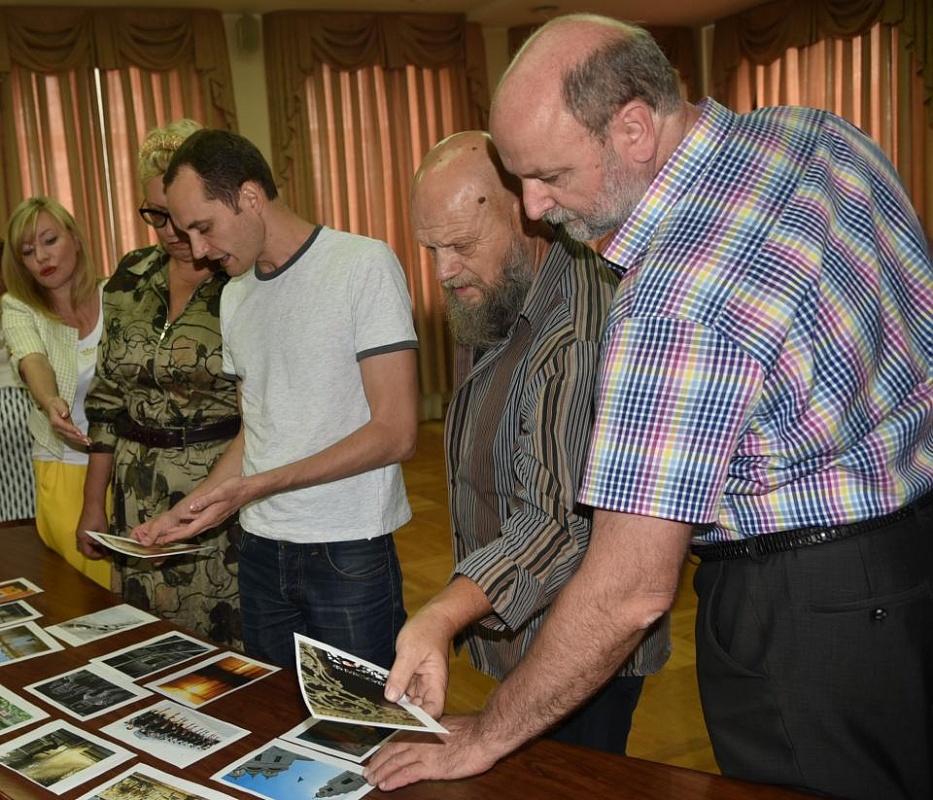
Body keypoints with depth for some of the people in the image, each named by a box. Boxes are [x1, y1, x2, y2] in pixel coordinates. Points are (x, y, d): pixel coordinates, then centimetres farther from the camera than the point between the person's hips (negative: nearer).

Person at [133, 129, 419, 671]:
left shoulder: (365, 266, -11)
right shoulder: (235, 296, 12)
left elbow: (396, 432, -16)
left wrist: (257, 487, -17)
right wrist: (190, 509, 4)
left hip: (350, 552, -6)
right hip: (261, 552, 6)